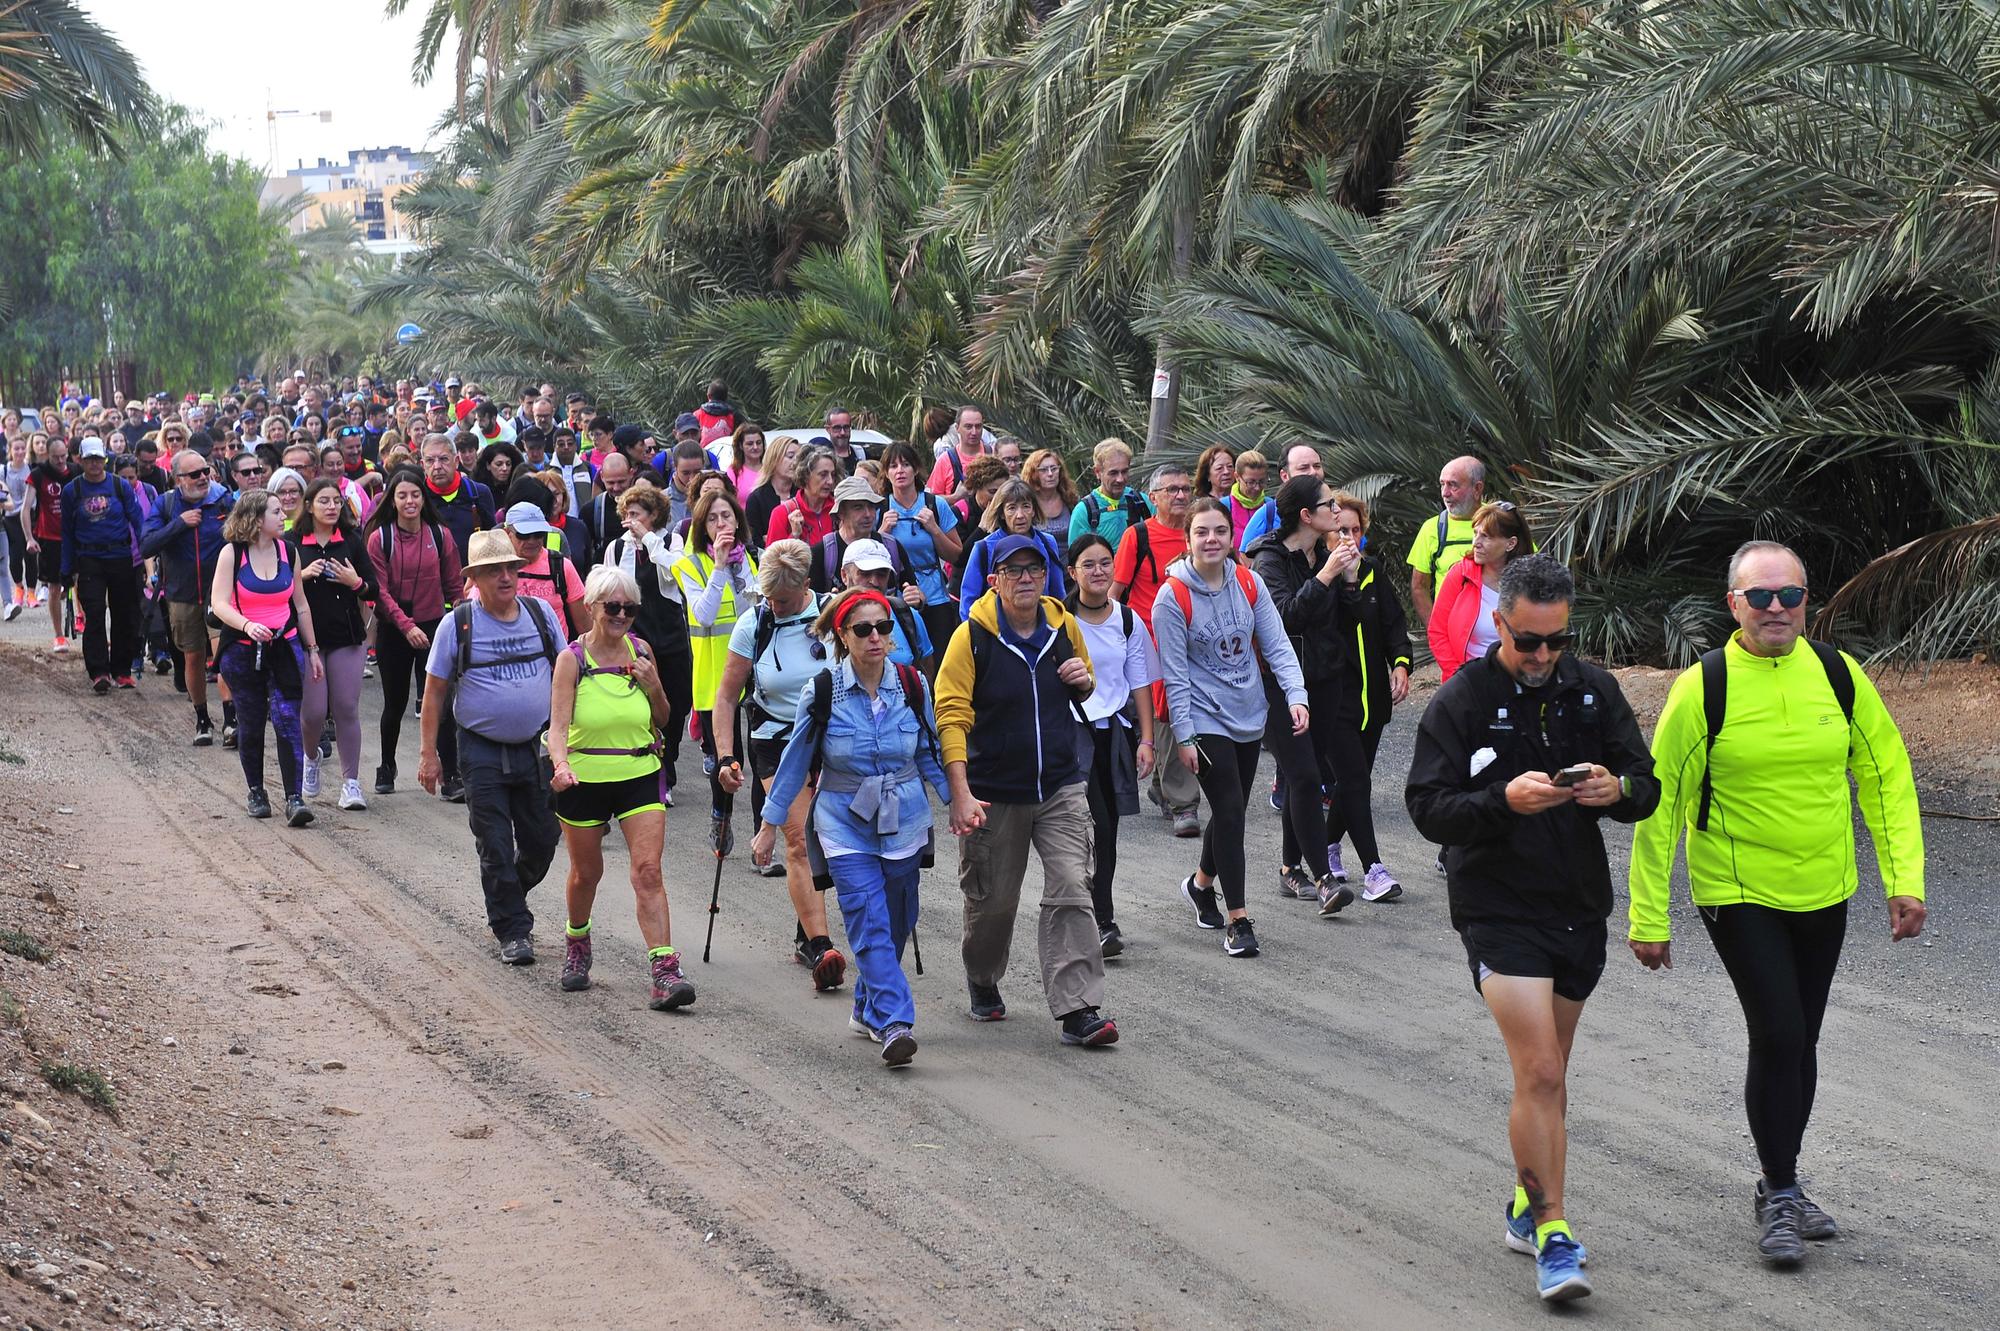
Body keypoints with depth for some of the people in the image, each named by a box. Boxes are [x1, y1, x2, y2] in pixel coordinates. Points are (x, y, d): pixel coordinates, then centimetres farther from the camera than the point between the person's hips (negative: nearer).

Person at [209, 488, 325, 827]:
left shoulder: (286, 551, 5)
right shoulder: (232, 554, -6)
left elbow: (300, 604, 14)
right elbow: (219, 603, -14)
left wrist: (312, 649, 14)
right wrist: (248, 625, -31)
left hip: (284, 646, 2)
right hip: (243, 651, -2)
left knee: (288, 720, -10)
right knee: (250, 724, 7)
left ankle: (294, 799, -14)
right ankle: (256, 792, 24)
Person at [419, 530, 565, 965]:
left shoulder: (540, 614, 2)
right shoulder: (458, 624, -6)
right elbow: (434, 691, -1)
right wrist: (428, 754, -3)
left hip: (537, 747, 3)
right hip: (482, 752, -3)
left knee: (541, 840, 8)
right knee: (496, 847, 0)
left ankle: (506, 904, 33)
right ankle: (513, 932, 11)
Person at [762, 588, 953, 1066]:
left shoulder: (912, 686, -3)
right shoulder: (822, 692, -9)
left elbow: (930, 755, 11)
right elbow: (795, 760, 1)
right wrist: (770, 823, 6)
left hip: (904, 823, 3)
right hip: (846, 825, -3)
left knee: (896, 924, 11)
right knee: (870, 924, -15)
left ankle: (869, 1010, 31)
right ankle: (894, 1024, -22)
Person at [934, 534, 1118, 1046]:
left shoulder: (1064, 626, 3)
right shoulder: (972, 637, -11)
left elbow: (1086, 691, 21)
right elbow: (951, 715, -15)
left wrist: (1084, 680, -5)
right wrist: (960, 793, -24)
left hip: (1062, 787, 2)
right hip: (994, 792, -2)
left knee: (1072, 892, -10)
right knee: (993, 902, 10)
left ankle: (1078, 1009, -11)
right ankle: (983, 982, 39)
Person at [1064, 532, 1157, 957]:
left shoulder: (1128, 620, 6)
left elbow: (1140, 684, 8)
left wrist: (1146, 740, 3)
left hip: (1116, 731, 4)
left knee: (1108, 830, 8)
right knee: (1096, 827, -13)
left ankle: (1094, 914, 20)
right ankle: (1104, 922, -11)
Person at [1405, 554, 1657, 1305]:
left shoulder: (1593, 691, 5)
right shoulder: (1461, 701, -7)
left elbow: (1646, 785, 6)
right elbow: (1427, 808, -12)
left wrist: (1617, 789, -18)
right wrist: (1504, 800, -29)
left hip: (1580, 906, 5)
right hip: (1500, 911, -5)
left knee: (1549, 1076, 16)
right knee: (1540, 1074, -13)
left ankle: (1528, 1203, 34)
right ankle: (1551, 1232, -6)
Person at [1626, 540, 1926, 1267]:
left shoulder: (1840, 676, -3)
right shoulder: (1702, 689, -12)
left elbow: (1887, 776, 6)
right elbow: (1659, 803, -8)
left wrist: (1904, 879, -1)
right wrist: (1649, 918, -8)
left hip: (1824, 892, 4)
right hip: (1739, 893, -4)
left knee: (1799, 1041, 13)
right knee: (1777, 1035, -12)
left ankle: (1780, 1187, 29)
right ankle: (1780, 1196, 4)